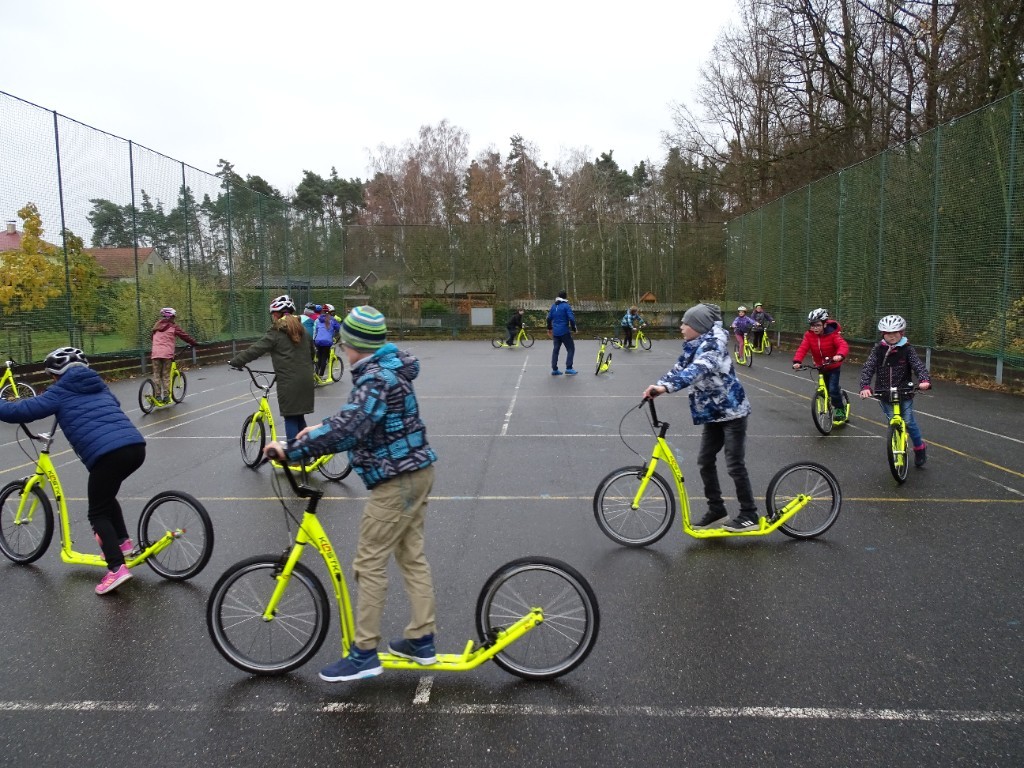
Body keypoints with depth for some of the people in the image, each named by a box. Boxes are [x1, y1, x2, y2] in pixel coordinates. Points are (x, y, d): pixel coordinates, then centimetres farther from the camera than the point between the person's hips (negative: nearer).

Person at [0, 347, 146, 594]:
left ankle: (117, 568, -2)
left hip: (107, 455, -6)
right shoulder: (99, 386, 26)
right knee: (105, 497, 32)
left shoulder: (60, 392, 9)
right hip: (136, 447, 7)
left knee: (98, 513, 8)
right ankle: (121, 541, 31)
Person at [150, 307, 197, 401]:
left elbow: (151, 335, 28)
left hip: (155, 353, 4)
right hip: (167, 354, -4)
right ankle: (166, 395, 0)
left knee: (157, 375, 7)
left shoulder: (157, 325, 17)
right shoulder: (173, 326, 2)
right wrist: (195, 343, 15)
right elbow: (184, 336, 3)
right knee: (166, 375, 1)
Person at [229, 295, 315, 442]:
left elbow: (254, 350, -9)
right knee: (299, 417, 16)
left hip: (289, 382, -6)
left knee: (290, 419, 2)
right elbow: (311, 352, 23)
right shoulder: (301, 330, 13)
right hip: (306, 380, 6)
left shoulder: (275, 333, -7)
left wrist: (235, 362, -2)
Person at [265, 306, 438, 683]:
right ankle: (421, 639, 24)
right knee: (411, 554, 15)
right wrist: (321, 427, 14)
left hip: (395, 481, -10)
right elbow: (359, 413, 22)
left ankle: (364, 654, 9)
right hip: (417, 471, 10)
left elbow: (346, 429, -33)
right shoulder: (390, 367, 10)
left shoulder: (375, 379, -21)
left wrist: (291, 450, -28)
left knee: (369, 564, -1)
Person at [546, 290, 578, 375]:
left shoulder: (554, 306, 10)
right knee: (571, 349, 3)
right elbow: (571, 318, -17)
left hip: (555, 332, 6)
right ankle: (569, 368, -4)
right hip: (564, 332, -6)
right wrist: (574, 329, -4)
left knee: (556, 349, 12)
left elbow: (549, 318, 14)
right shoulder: (566, 306, -9)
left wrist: (549, 328, 28)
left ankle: (554, 369, 12)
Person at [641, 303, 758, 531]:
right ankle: (716, 507, 23)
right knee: (705, 461, 10)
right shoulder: (693, 346, 7)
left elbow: (697, 370, -36)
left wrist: (666, 387, -47)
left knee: (734, 465, -3)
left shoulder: (714, 343, -21)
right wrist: (657, 386, -13)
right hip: (713, 412, 9)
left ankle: (749, 515, 9)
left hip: (732, 411, -9)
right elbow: (679, 368, 4)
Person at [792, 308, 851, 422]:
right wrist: (797, 361, -39)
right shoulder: (809, 335, -12)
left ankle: (840, 410, 3)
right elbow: (802, 348, -21)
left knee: (833, 389, -16)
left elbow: (843, 345, -34)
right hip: (820, 367, 5)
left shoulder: (833, 334, -22)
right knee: (825, 390, 14)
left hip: (833, 366, -5)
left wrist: (840, 355, -56)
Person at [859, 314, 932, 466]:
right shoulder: (878, 349, -4)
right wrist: (865, 386, -28)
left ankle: (920, 448, 24)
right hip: (884, 394, 1)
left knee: (909, 422, 1)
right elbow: (867, 368, -12)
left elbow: (918, 365, -16)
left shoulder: (907, 349, -6)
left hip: (904, 393, -1)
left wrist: (924, 380, -37)